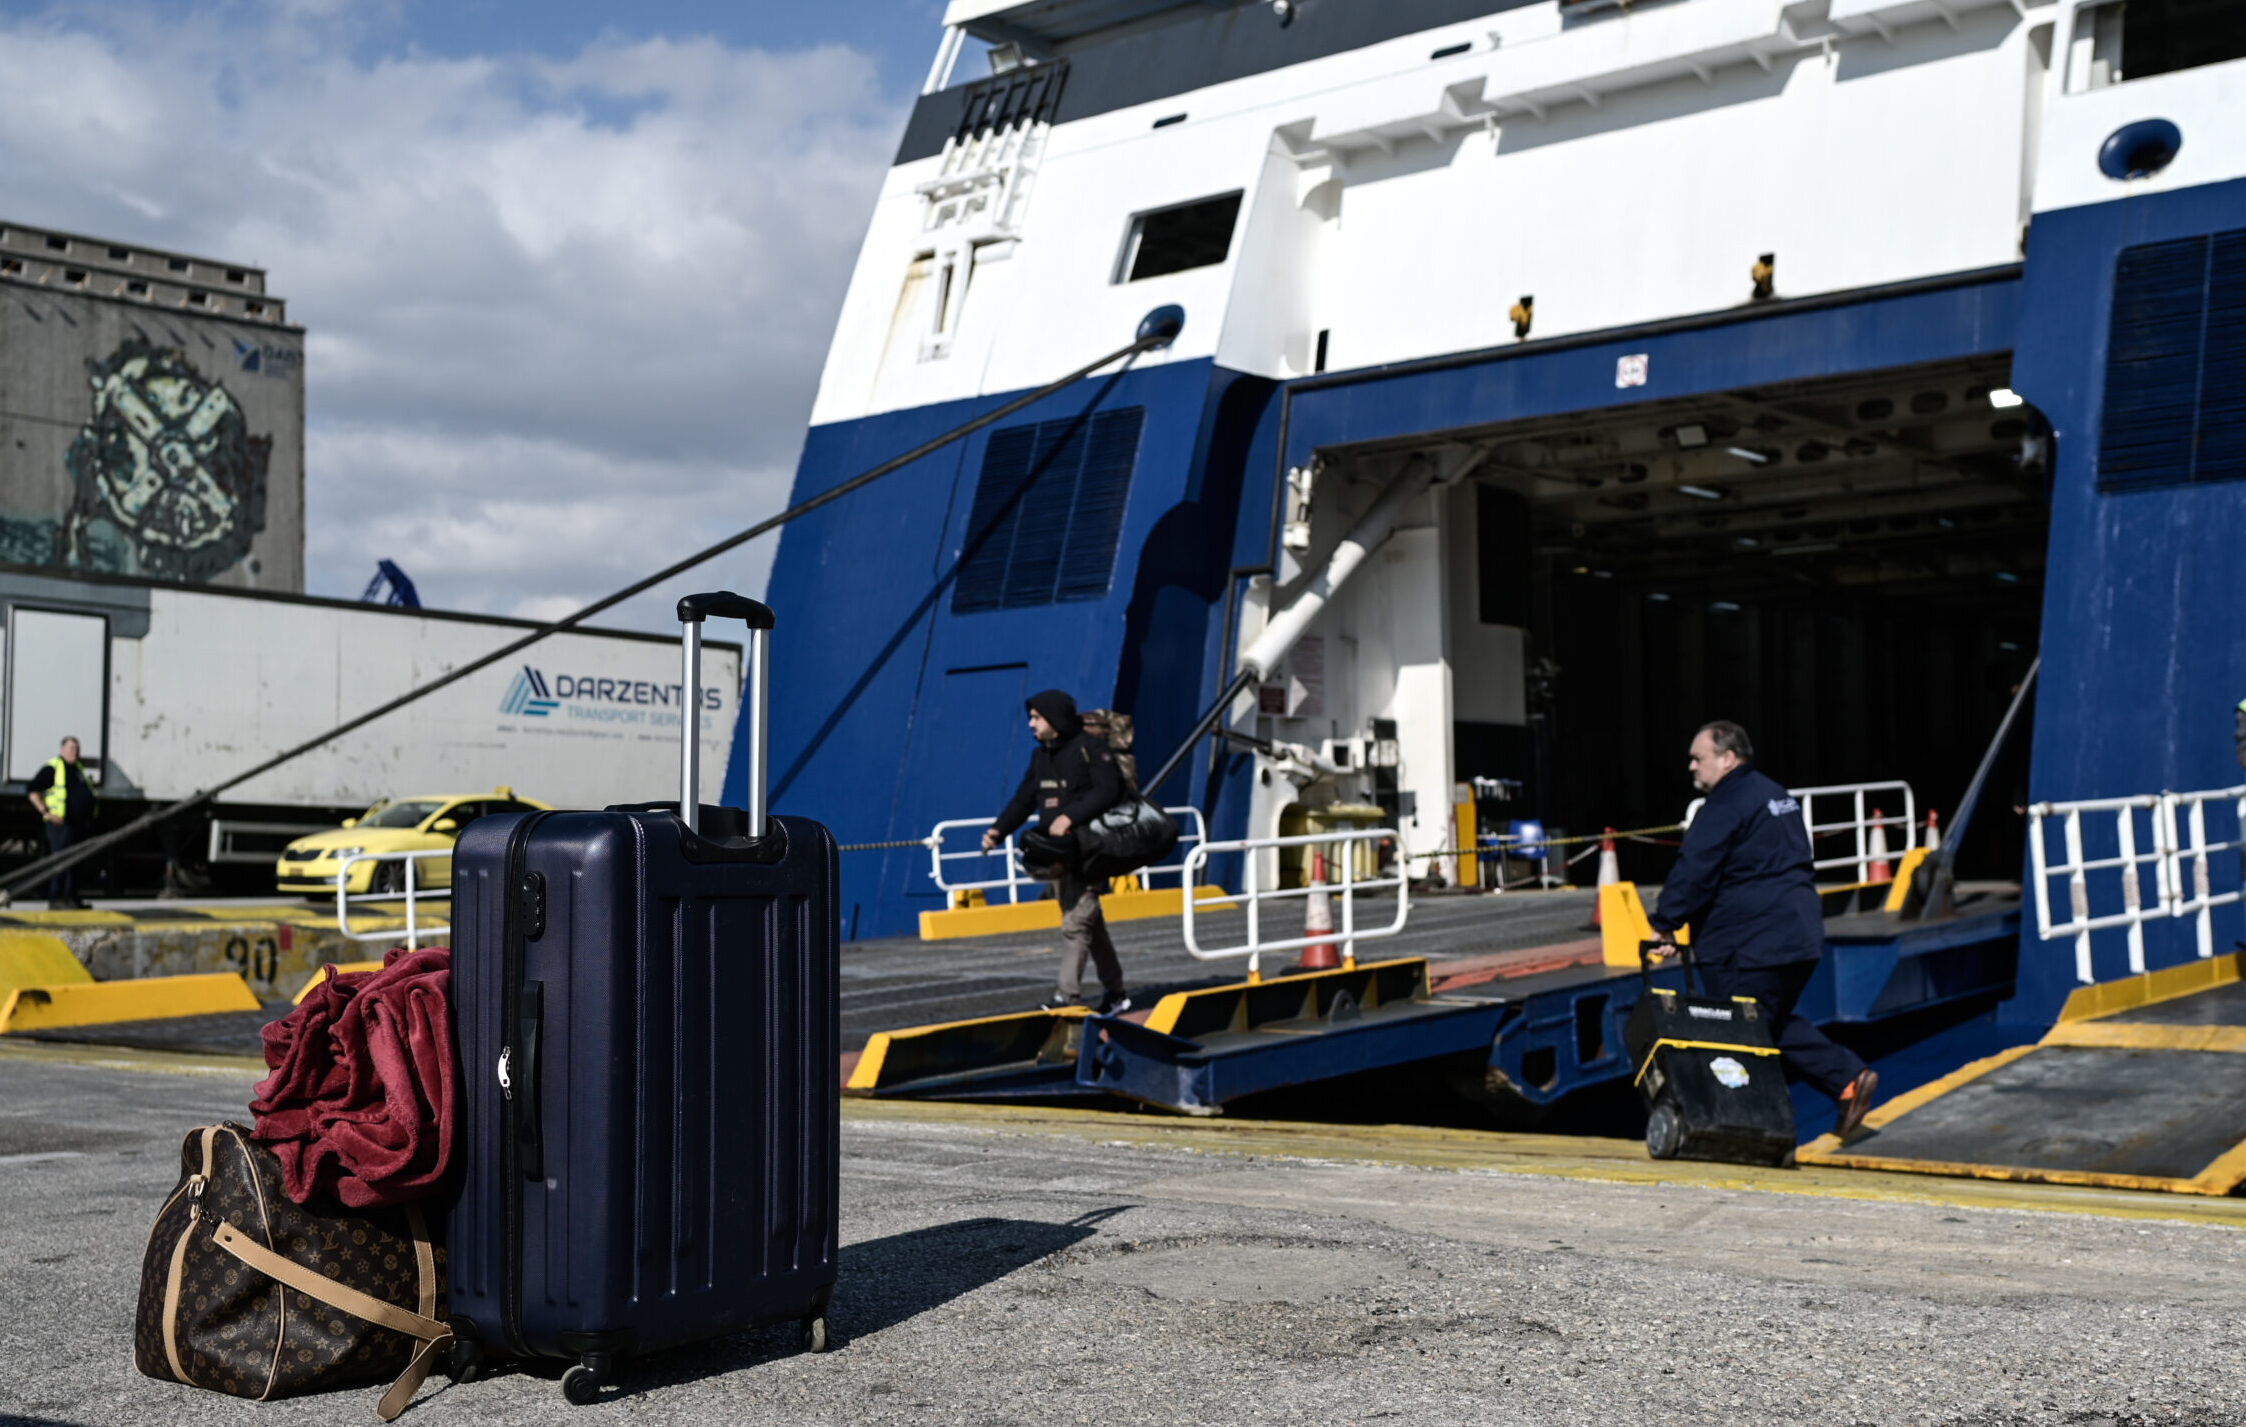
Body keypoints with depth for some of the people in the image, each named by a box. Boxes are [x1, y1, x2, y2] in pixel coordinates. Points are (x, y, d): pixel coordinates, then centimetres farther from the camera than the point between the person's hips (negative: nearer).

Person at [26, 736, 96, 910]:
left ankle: (71, 897, 13)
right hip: (60, 823, -8)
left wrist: (88, 820, 18)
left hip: (79, 823, 8)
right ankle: (55, 898, -10)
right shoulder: (52, 768, -5)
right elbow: (33, 791, -10)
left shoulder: (78, 770, 20)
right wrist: (46, 813, -17)